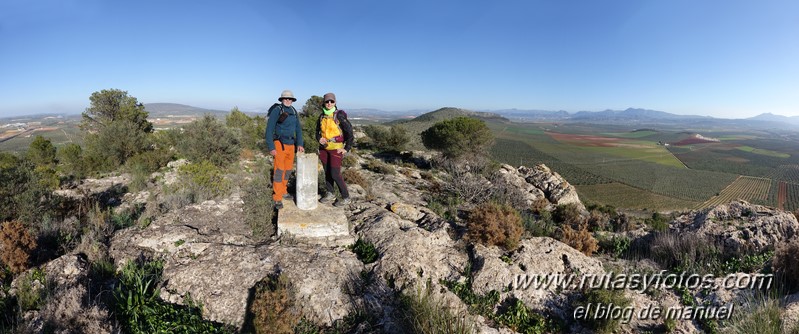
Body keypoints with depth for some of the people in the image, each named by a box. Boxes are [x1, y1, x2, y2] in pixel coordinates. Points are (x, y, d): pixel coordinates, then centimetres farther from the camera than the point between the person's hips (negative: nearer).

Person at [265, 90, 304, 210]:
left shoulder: (293, 111, 8)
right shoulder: (276, 110, -11)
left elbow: (298, 128, 14)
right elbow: (269, 129, -13)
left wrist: (299, 144, 6)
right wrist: (271, 148, -17)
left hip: (291, 144, 7)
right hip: (280, 144, -7)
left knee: (288, 169, 14)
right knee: (279, 170, -8)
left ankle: (283, 191, 31)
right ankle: (278, 199, -4)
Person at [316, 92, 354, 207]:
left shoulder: (339, 116, -11)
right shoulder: (321, 117, 6)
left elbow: (349, 132, -10)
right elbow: (318, 131, 19)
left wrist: (347, 148, -12)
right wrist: (319, 138, -3)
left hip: (336, 149, -6)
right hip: (324, 148, 6)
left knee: (335, 174, -8)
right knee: (327, 172, 11)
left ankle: (345, 197, 5)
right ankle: (330, 194, 27)